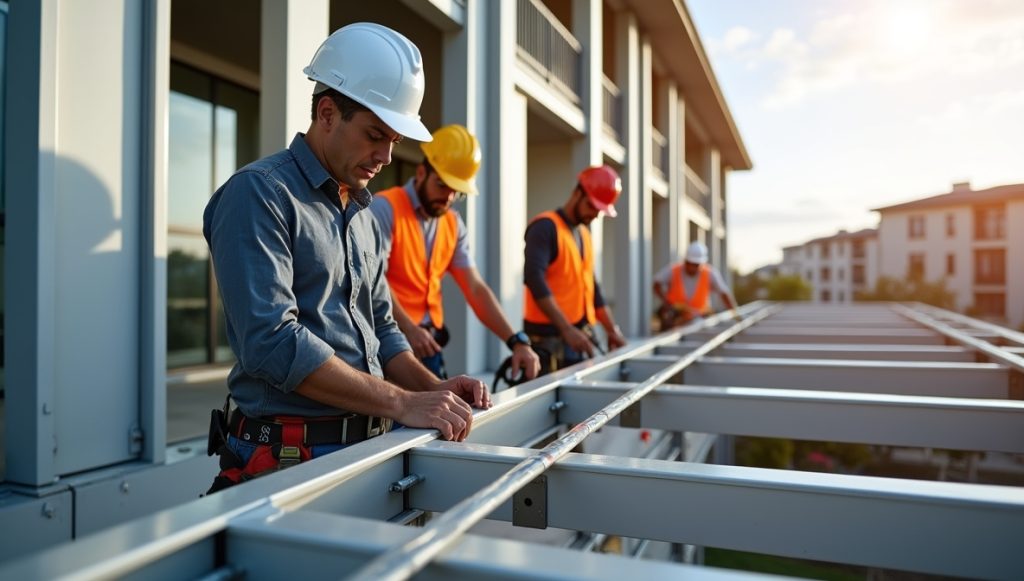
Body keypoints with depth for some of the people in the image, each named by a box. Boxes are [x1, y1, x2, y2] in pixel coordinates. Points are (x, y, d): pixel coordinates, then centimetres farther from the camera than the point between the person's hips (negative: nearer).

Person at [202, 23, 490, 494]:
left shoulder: (361, 215, 12)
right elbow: (272, 342, -23)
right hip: (287, 456, -7)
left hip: (365, 450, 7)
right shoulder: (258, 194, -13)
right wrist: (402, 403, -23)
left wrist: (433, 389, -1)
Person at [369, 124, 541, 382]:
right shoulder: (385, 208, -9)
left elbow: (475, 288, 5)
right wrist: (408, 329, -29)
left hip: (429, 341, 6)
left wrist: (516, 340, -6)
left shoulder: (454, 225, 9)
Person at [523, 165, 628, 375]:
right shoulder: (545, 227, -9)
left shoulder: (584, 233, 17)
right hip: (550, 337, -8)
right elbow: (535, 279, -21)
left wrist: (612, 329, 14)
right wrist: (567, 329, -25)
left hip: (580, 334, 8)